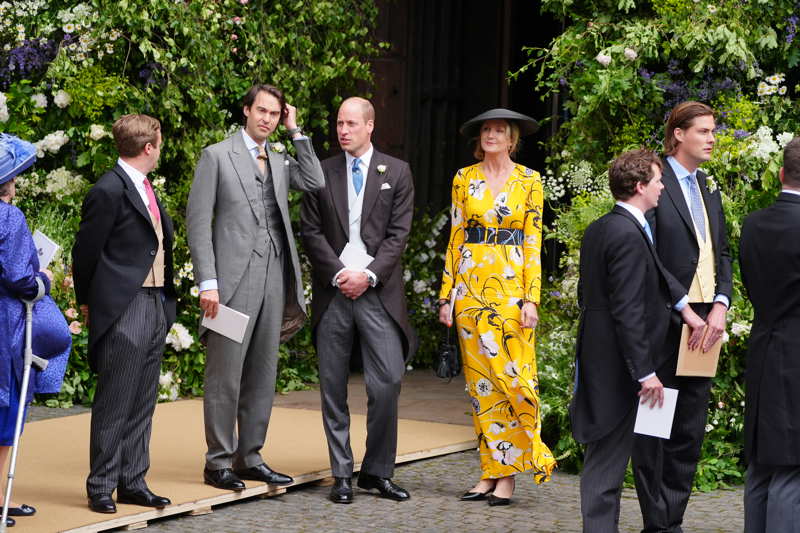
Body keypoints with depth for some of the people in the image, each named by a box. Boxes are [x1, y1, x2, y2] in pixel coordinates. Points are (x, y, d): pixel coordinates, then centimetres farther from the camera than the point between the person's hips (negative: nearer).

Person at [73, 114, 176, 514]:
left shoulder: (145, 188, 15)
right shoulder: (108, 191, -13)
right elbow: (85, 252, -8)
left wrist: (167, 300, 13)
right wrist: (88, 302, 2)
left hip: (156, 307, 9)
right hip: (123, 312, -9)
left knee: (142, 404, 12)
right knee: (114, 404, -3)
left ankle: (133, 483, 18)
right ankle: (101, 488, 4)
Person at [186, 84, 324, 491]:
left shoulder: (280, 159, 17)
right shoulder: (217, 156, 0)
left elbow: (315, 182, -1)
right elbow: (198, 221, -5)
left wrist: (296, 132, 4)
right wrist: (207, 282, -13)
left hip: (273, 276, 6)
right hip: (234, 278, -6)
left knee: (262, 373, 9)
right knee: (225, 374, -4)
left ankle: (249, 457, 17)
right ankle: (218, 462, 2)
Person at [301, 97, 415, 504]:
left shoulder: (397, 173, 8)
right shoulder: (322, 173, 9)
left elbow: (398, 233, 1)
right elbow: (311, 231, 4)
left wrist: (369, 274, -10)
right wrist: (340, 273, -8)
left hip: (378, 291, -1)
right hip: (333, 289, 1)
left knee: (387, 383, -6)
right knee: (333, 388, 2)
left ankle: (377, 471, 6)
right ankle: (341, 474, 9)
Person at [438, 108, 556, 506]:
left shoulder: (528, 182, 2)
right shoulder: (464, 179, 9)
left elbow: (533, 242, -1)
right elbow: (456, 238, 9)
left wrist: (531, 298, -9)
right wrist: (447, 294, 4)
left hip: (511, 285, -3)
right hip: (471, 285, 3)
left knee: (512, 375, -9)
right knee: (479, 379, 3)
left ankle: (508, 473, -2)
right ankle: (491, 470, 8)